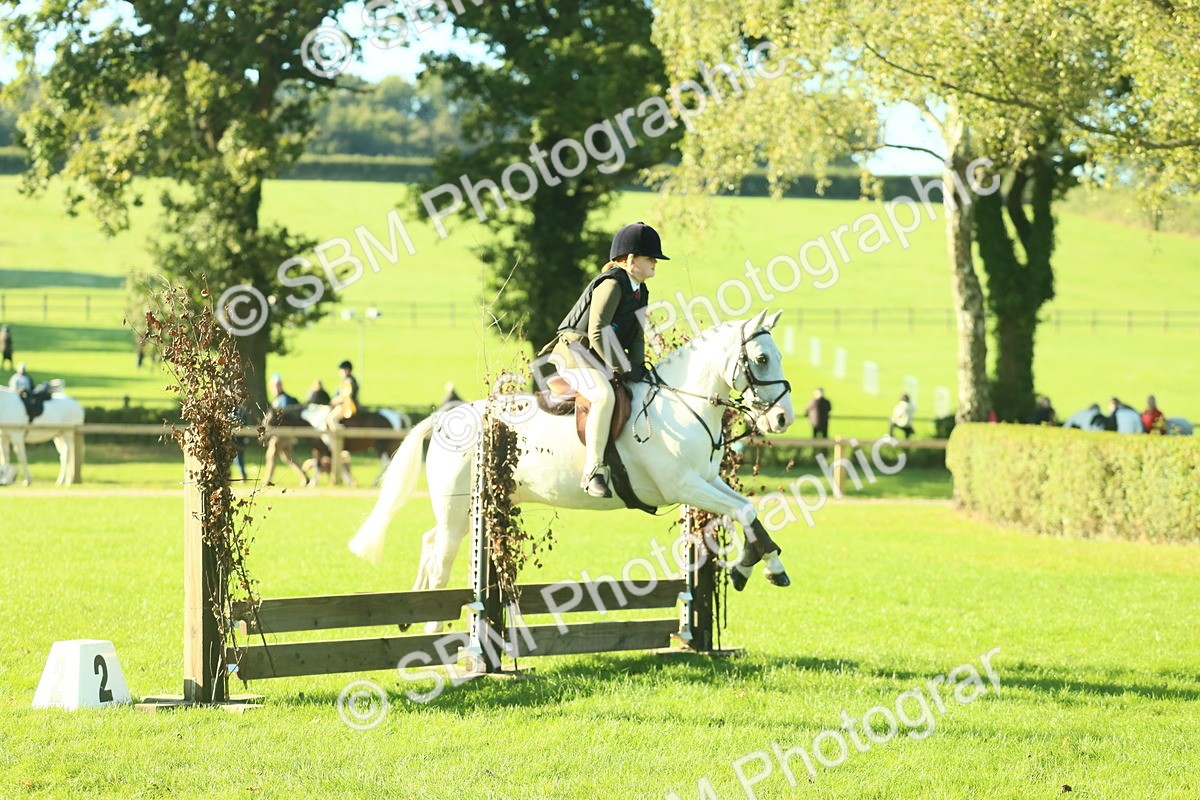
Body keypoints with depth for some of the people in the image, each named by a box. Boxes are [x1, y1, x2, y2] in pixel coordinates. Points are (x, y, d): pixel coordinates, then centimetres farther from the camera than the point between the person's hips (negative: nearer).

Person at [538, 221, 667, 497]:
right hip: (575, 351, -10)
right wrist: (623, 370, -20)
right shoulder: (612, 285, -17)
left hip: (600, 359, 10)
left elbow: (637, 336, 13)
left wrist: (637, 368, -5)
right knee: (604, 395, -35)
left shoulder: (640, 292, 13)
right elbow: (598, 334, -23)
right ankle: (593, 471, -37)